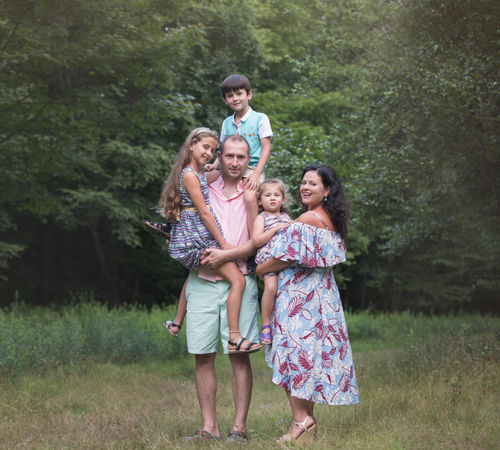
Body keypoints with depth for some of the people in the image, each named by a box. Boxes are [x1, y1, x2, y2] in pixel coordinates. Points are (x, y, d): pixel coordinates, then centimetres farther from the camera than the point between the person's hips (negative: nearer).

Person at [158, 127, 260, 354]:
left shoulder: (199, 172, 14)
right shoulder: (190, 175, -15)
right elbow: (204, 212, -16)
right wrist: (223, 243, -13)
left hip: (189, 240, 10)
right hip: (198, 240, -10)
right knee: (238, 280, -14)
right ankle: (235, 339, -17)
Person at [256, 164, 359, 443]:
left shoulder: (307, 220, -15)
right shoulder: (331, 220, 13)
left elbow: (286, 259, -15)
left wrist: (259, 270, 1)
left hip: (299, 296, -9)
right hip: (321, 294, 9)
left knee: (294, 352, -7)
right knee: (311, 355, 10)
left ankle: (301, 420, -10)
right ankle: (308, 419, 14)